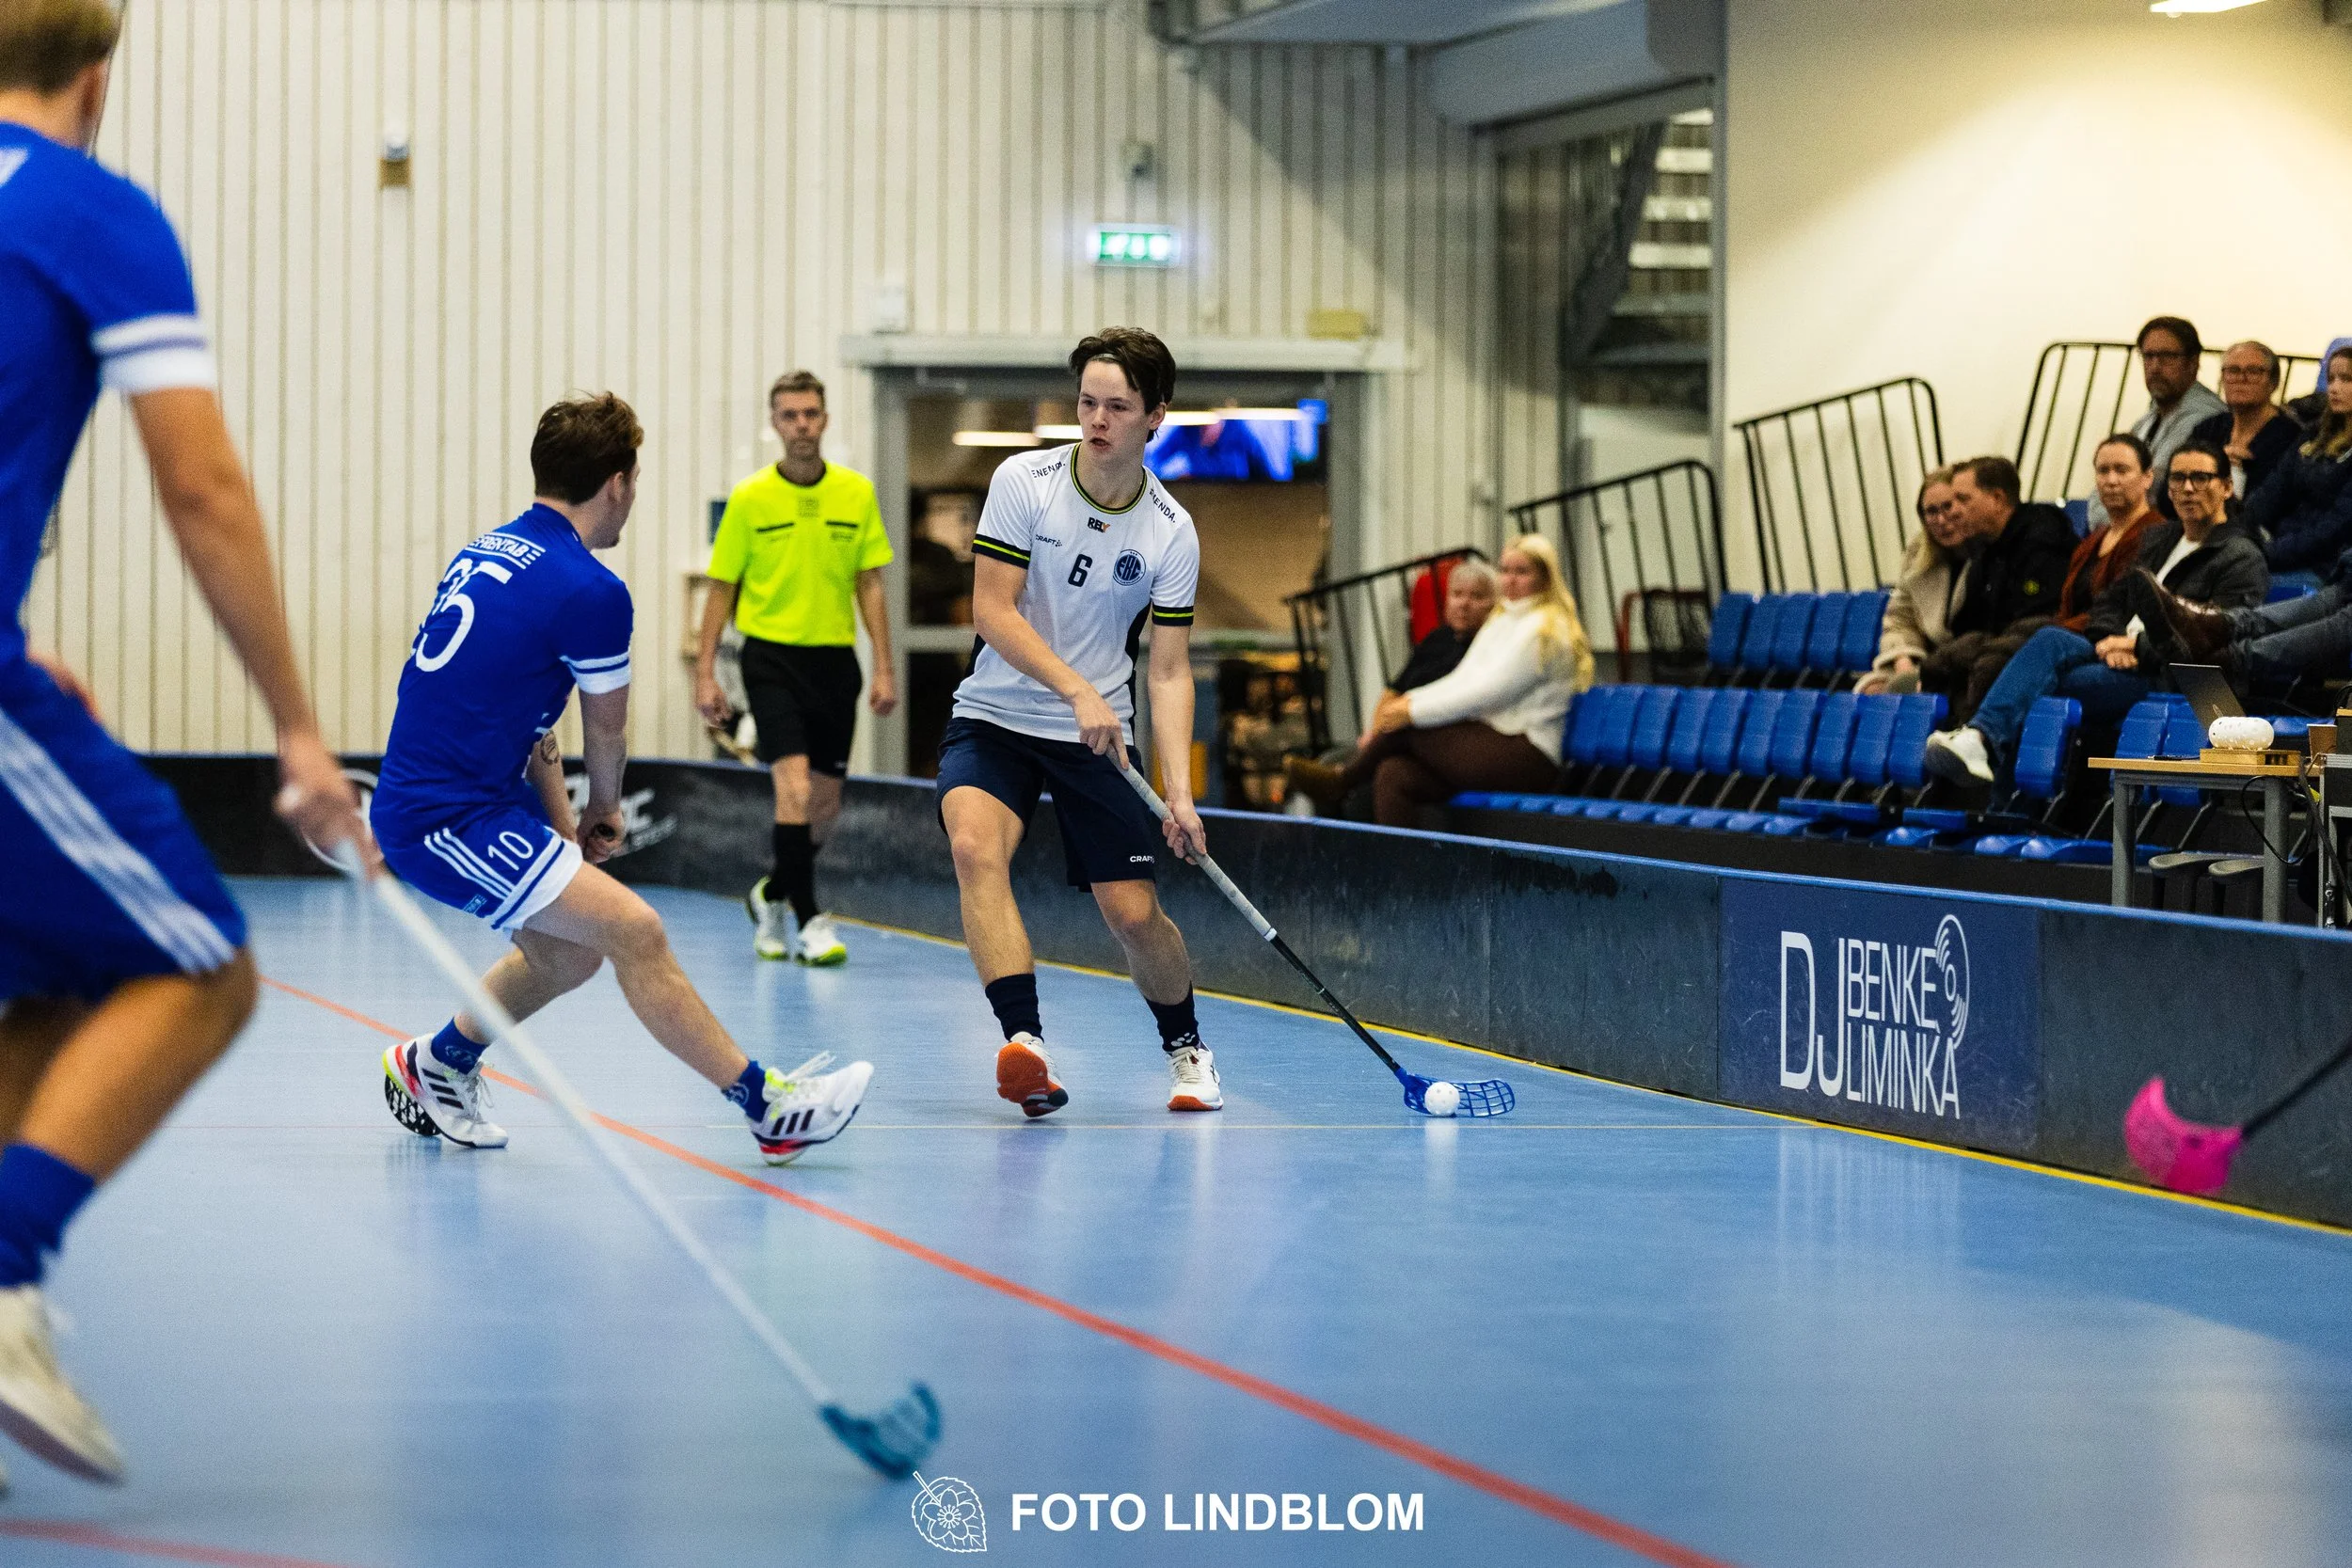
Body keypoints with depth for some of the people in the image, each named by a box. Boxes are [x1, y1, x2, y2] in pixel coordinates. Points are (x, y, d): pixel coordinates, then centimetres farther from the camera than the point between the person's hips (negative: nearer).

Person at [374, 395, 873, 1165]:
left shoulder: (485, 552, 12)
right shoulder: (591, 592, -14)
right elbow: (606, 734, 3)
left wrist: (563, 825, 17)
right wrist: (605, 808, 23)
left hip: (414, 805, 9)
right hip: (451, 821, -9)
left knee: (570, 952, 20)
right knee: (633, 929, -13)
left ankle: (435, 1067, 36)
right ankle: (768, 1106, -13)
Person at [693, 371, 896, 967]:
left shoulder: (857, 493, 3)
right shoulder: (749, 499, -3)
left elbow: (870, 586, 6)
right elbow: (721, 589, 3)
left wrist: (884, 668, 0)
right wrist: (705, 672, -2)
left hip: (835, 658, 3)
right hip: (772, 655, -3)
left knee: (826, 804, 9)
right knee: (795, 787, -17)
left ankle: (773, 893, 34)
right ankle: (808, 920, -12)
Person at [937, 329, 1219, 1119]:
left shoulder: (1171, 533, -6)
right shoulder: (1023, 482, -9)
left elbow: (1168, 670, -5)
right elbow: (993, 612, -13)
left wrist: (1179, 788, -17)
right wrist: (1078, 689, -25)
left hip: (1098, 736, 1)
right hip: (995, 718, -1)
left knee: (1134, 913, -4)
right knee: (976, 844, -30)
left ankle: (1186, 1048, 27)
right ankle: (1027, 1046, -38)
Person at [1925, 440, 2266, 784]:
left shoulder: (2243, 559, 3)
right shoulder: (2158, 539, 28)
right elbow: (2110, 602, 22)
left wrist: (2136, 646, -13)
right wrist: (2111, 642, -1)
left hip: (2161, 678, -7)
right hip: (2117, 654, 7)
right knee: (2049, 639, -27)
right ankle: (1982, 738, -43)